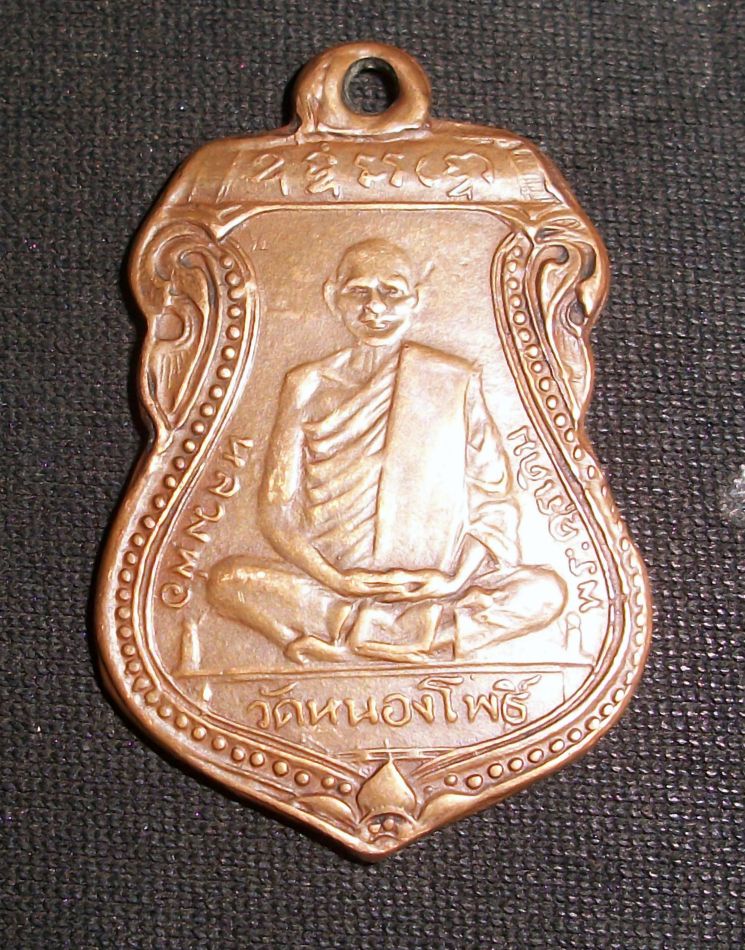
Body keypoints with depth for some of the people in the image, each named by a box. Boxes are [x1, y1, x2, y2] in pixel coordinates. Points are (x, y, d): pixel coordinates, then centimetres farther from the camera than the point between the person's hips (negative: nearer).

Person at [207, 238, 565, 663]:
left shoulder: (455, 381, 8)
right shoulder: (308, 385, 9)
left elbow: (494, 500, 6)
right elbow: (278, 506, 4)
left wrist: (457, 578, -10)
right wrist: (334, 578, -11)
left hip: (434, 588, 0)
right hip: (332, 586, 0)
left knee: (545, 591, -24)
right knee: (228, 580, -25)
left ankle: (343, 634, -23)